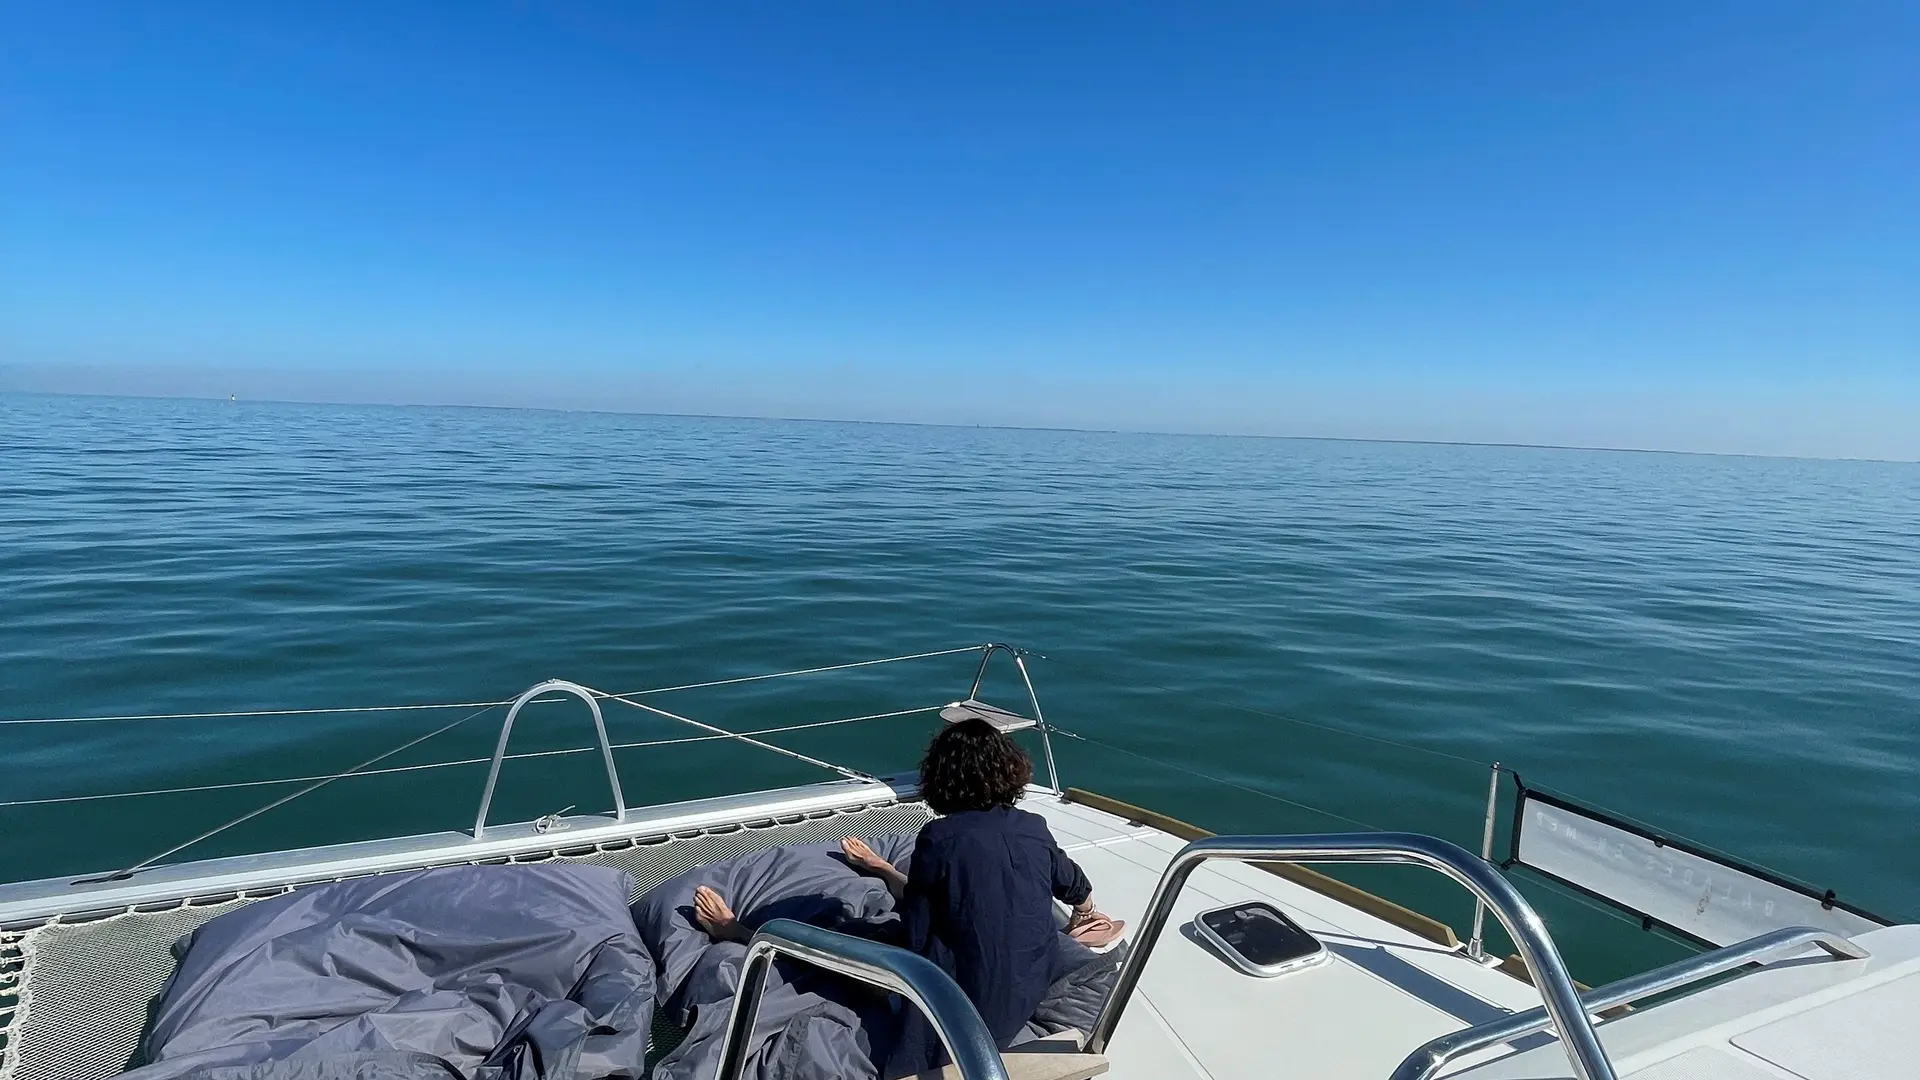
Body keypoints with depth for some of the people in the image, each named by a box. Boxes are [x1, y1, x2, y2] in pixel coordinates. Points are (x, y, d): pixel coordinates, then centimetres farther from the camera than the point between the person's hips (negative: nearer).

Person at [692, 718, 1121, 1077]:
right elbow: (1076, 885, 17)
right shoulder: (1034, 828, -3)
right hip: (1030, 992, 6)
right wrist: (1084, 917, 39)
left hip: (969, 999, -6)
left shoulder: (940, 838, -20)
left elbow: (917, 940, -15)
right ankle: (880, 870, 57)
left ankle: (736, 932, 28)